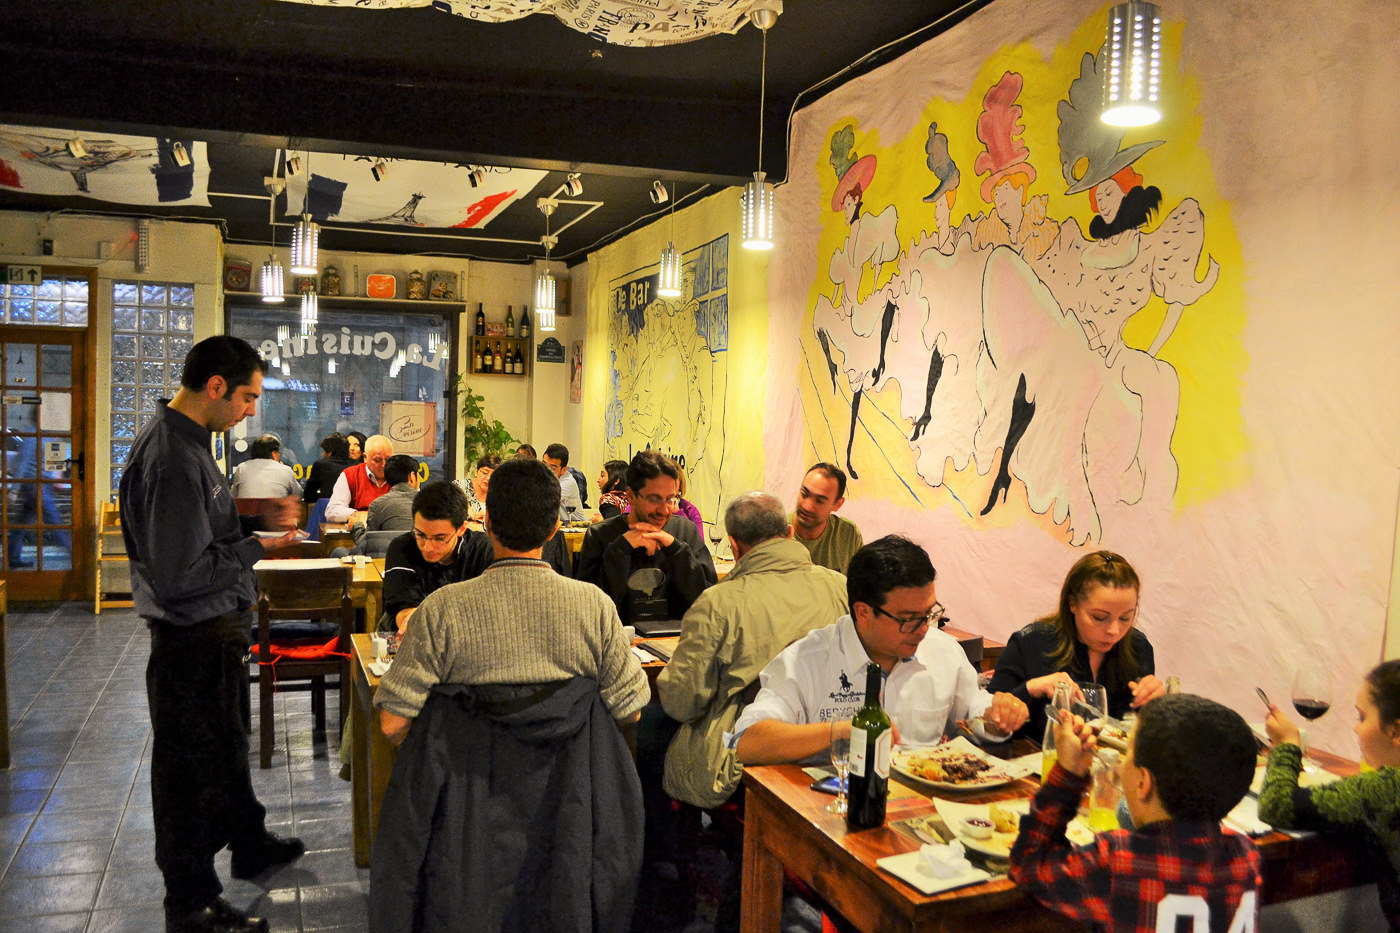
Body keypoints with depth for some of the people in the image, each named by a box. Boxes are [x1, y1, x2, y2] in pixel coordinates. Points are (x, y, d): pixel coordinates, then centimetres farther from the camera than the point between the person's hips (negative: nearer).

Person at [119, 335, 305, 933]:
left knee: (226, 747, 25)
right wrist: (257, 548, -20)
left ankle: (249, 846, 45)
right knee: (193, 765, 5)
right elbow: (180, 574, -29)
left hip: (216, 626, 10)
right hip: (194, 637, -10)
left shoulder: (185, 440, 6)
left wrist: (256, 517, 6)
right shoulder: (171, 458, -27)